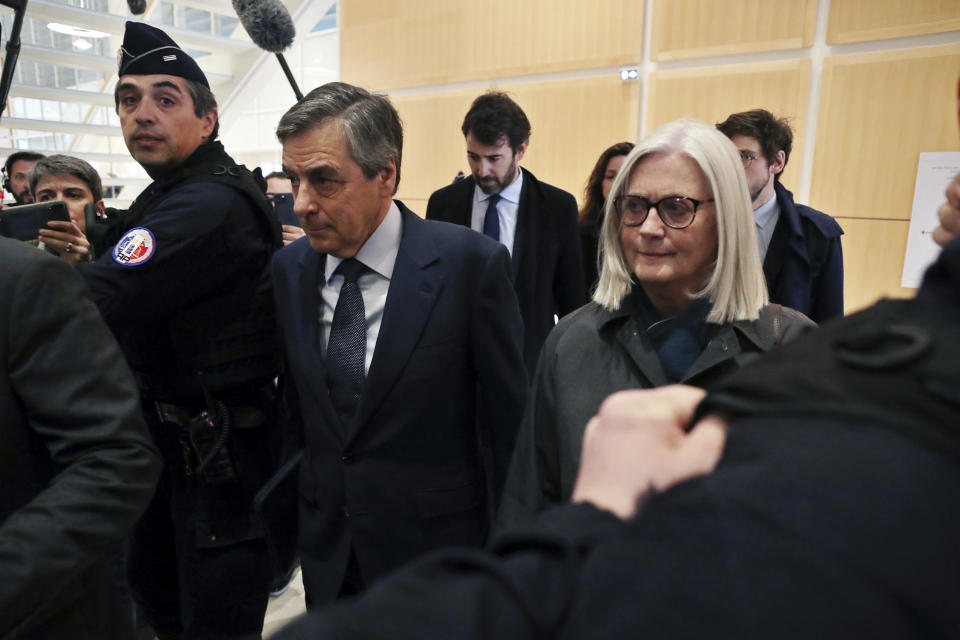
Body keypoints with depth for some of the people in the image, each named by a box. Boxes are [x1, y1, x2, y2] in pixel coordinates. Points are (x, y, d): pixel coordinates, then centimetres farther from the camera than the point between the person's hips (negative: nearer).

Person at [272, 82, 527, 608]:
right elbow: (298, 407, 7)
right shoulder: (289, 269, -3)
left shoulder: (471, 263, -18)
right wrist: (300, 515, 8)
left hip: (435, 551, -4)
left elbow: (508, 419, -12)